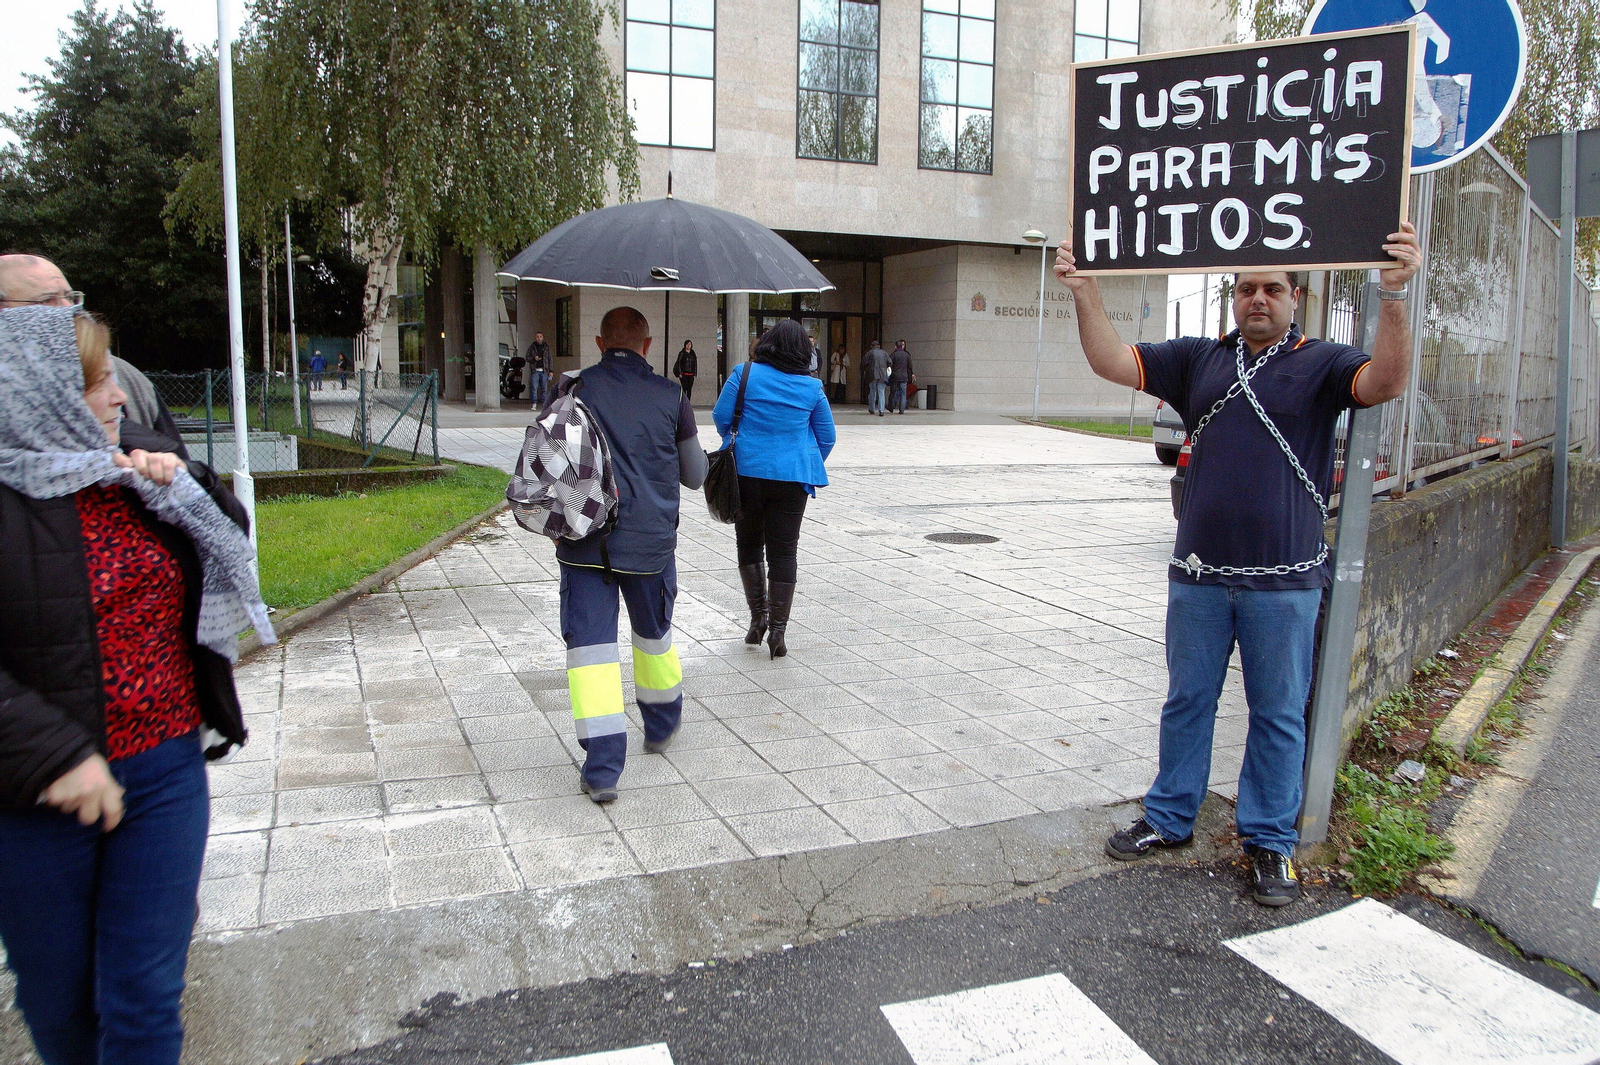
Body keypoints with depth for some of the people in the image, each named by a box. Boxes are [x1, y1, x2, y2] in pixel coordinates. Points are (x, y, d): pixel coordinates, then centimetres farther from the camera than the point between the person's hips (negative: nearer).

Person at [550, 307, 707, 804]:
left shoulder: (573, 389, -1)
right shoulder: (671, 397, 1)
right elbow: (695, 476, 10)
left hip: (585, 541, -1)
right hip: (650, 539, 2)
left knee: (590, 645, 0)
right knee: (654, 633, 22)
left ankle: (602, 767, -5)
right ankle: (661, 727, 42)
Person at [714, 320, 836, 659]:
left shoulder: (745, 374, -5)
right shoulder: (812, 386, 0)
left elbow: (721, 417, 0)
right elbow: (826, 436, 7)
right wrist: (809, 466, 23)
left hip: (748, 471, -1)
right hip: (793, 477, 1)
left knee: (749, 543, 17)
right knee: (784, 551, 5)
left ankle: (759, 615, 13)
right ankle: (778, 629, 4)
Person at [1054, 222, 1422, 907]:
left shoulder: (1321, 364, -1)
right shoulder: (1199, 359, 8)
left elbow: (1386, 382, -20)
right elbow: (1112, 362, 2)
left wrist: (1393, 297, -34)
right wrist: (1085, 293, -12)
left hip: (1284, 580, -2)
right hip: (1199, 573, 3)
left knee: (1278, 715, 9)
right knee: (1186, 702, 14)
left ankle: (1270, 841, 23)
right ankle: (1169, 819, 30)